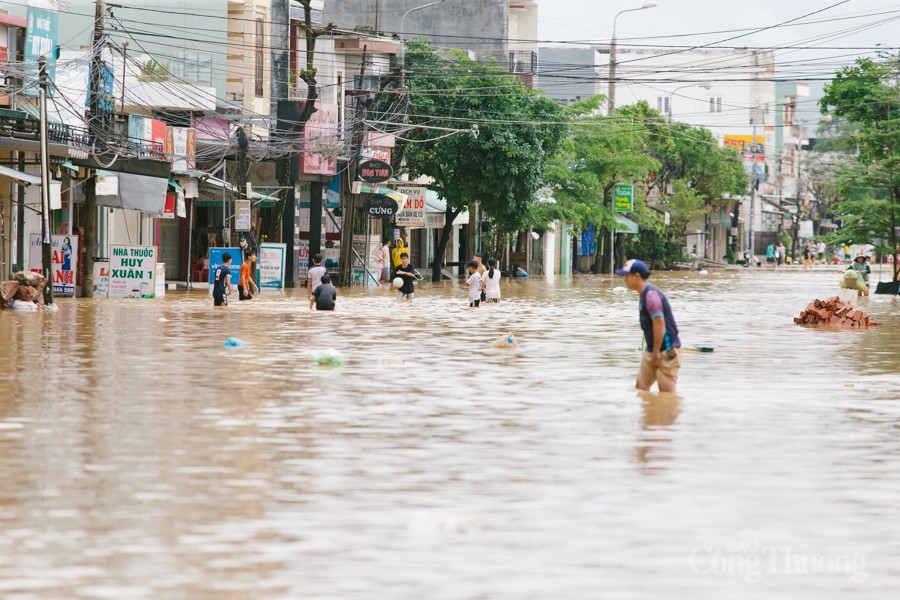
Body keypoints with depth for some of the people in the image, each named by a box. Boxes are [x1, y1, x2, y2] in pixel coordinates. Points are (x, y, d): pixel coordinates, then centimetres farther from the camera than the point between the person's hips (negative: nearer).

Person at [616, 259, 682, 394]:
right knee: (640, 387, 11)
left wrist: (656, 352, -20)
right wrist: (651, 350, 18)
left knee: (667, 392, -6)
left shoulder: (651, 294, -19)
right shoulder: (644, 293, 13)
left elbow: (659, 323, -24)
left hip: (667, 351, -10)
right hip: (652, 350, 10)